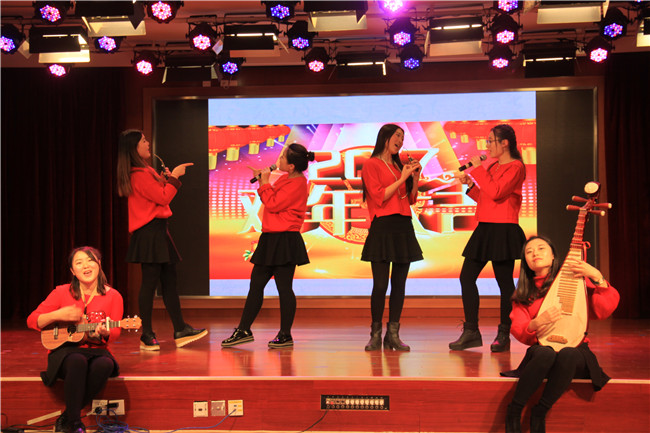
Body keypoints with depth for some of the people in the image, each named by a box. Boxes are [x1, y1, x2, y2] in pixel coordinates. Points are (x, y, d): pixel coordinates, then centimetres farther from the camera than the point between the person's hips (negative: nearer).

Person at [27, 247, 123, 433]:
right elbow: (32, 321, 2)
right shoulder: (62, 292, 2)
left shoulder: (113, 296, 2)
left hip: (96, 350, 1)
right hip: (65, 350, -1)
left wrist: (105, 333, -25)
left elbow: (115, 332, 0)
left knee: (105, 364, -35)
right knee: (78, 361, -38)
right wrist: (58, 315, -16)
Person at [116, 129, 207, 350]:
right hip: (149, 233, -11)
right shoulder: (139, 175, -14)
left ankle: (180, 331, 14)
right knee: (150, 282, -7)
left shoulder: (145, 171, 18)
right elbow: (162, 198, -16)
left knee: (169, 281, 10)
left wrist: (167, 179, 11)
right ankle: (147, 336, 0)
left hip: (158, 232, 11)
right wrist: (174, 177, -6)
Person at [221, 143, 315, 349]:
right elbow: (273, 200, 19)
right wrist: (262, 181, 12)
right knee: (256, 284, 10)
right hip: (271, 239, 10)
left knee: (284, 287, -2)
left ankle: (285, 335, 8)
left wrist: (265, 183, -7)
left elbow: (273, 204, -17)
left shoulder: (297, 184, -14)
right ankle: (244, 330, 17)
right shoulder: (285, 179, 15)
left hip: (285, 240, -10)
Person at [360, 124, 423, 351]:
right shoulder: (371, 164, 1)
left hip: (404, 227, 6)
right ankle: (375, 334, 3)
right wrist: (401, 178, -8)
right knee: (380, 285, -7)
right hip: (382, 227, -6)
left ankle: (393, 334, 9)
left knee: (399, 284, 4)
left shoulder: (399, 166, 18)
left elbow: (411, 200, 18)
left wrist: (415, 177, 6)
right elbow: (379, 196, -10)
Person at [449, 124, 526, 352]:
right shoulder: (493, 166, 18)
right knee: (466, 276, 5)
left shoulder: (515, 167, -7)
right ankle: (471, 332, 11)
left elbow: (495, 192, -21)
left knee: (505, 282, -1)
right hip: (485, 229, 9)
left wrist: (479, 169, -13)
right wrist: (470, 183, 8)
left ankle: (504, 336, 8)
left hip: (503, 230, -9)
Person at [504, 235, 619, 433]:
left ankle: (539, 413, -22)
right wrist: (537, 323, -20)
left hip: (575, 352, -1)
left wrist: (596, 276, -16)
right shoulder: (523, 293, 13)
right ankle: (514, 411, -22)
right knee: (546, 353, -36)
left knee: (568, 355, -38)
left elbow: (604, 310, -4)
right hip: (540, 350, 1)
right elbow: (518, 331, 1)